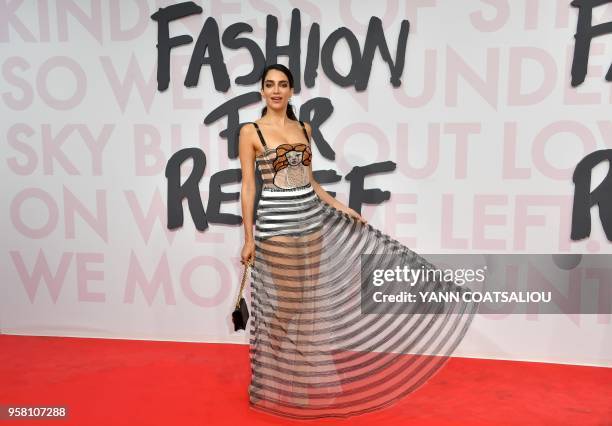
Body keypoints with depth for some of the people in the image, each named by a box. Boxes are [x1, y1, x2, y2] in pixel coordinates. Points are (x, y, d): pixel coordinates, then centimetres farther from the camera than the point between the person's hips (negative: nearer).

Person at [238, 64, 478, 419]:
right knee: (281, 306, 3)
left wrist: (341, 207, 10)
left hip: (312, 220, 6)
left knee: (310, 304, 12)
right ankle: (278, 384, 23)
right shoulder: (251, 132, -5)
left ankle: (310, 380, 30)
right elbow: (248, 187, -7)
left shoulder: (304, 128, 11)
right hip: (275, 225, -5)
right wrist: (249, 238, -10)